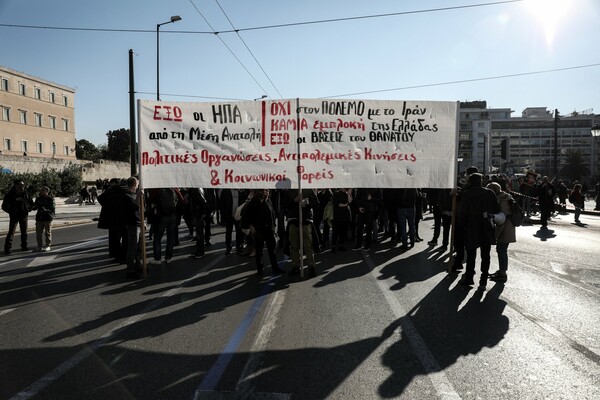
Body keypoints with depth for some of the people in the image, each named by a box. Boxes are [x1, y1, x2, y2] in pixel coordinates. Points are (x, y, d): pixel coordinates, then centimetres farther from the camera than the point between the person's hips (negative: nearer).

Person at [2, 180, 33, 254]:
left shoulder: (26, 194, 2)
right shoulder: (10, 195, -7)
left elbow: (31, 203, 14)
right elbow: (4, 206, -1)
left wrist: (27, 210, 0)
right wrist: (11, 212, -10)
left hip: (24, 216, 4)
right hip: (14, 216, -3)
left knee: (24, 232, 10)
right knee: (11, 232, -7)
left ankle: (24, 246, 22)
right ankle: (7, 249, -5)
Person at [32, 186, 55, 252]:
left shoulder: (50, 199, -2)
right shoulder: (38, 199, 13)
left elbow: (53, 209, -9)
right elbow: (34, 207, 15)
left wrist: (46, 210, -25)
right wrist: (35, 206, -8)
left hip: (47, 218, -5)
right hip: (39, 217, 5)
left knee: (47, 233, 0)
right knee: (38, 233, 5)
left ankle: (48, 246, 9)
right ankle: (39, 246, 15)